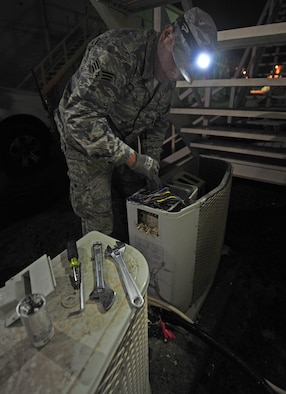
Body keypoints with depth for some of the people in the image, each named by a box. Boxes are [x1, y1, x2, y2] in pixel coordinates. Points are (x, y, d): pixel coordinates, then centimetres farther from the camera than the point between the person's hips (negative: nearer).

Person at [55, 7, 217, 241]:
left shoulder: (169, 78, -3)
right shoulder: (116, 52, -30)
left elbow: (159, 122, 7)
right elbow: (80, 117, -36)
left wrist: (152, 162, -3)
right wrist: (132, 158, -32)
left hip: (125, 143, 7)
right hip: (86, 143, -6)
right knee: (100, 224, -4)